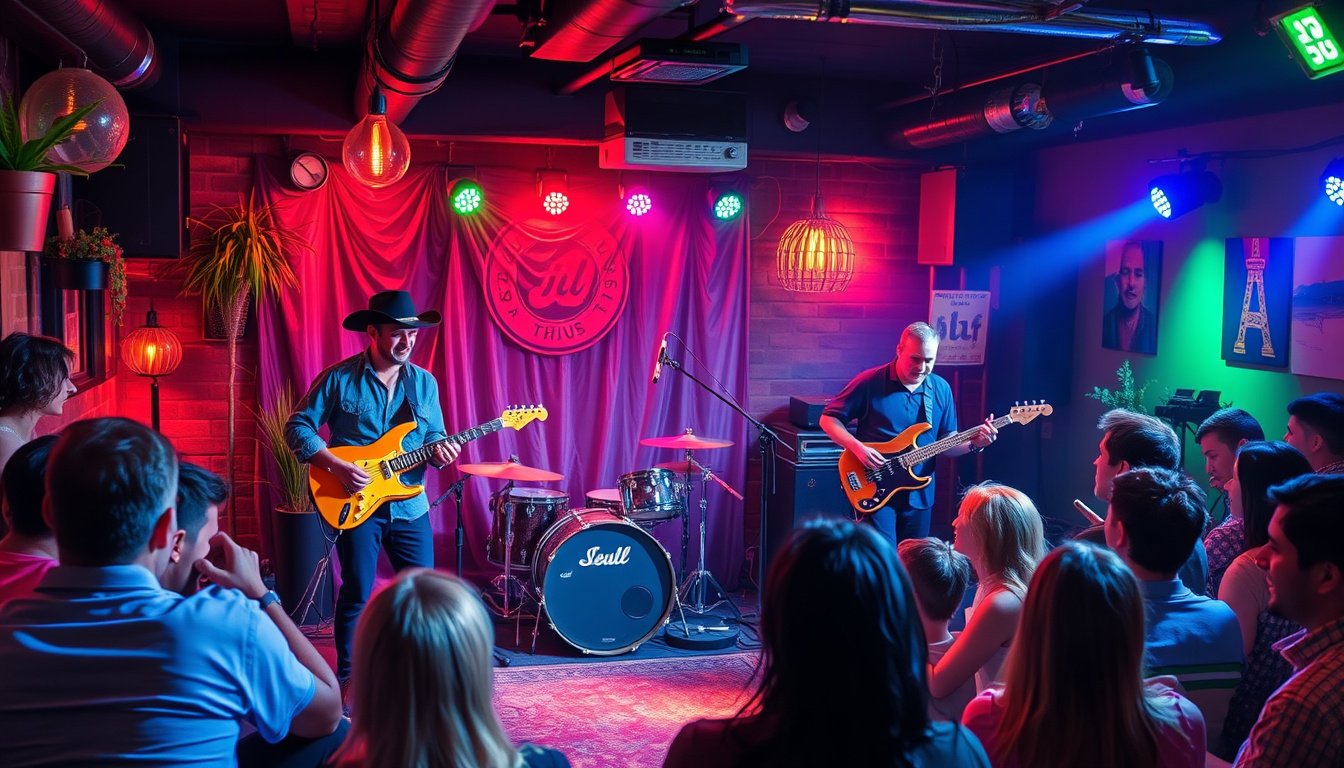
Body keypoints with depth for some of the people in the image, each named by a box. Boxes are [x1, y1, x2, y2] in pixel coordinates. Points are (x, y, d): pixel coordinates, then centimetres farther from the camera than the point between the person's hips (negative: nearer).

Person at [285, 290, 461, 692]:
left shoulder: (424, 382, 6)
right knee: (357, 593, -1)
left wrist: (440, 451, -11)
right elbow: (297, 427, -5)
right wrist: (337, 465, -16)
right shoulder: (339, 379, -6)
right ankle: (348, 680, 16)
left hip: (410, 506, 4)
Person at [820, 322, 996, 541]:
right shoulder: (870, 382, -10)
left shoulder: (941, 389, 5)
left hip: (918, 495, 5)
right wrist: (857, 447, -21)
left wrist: (974, 443, -10)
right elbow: (828, 419, -6)